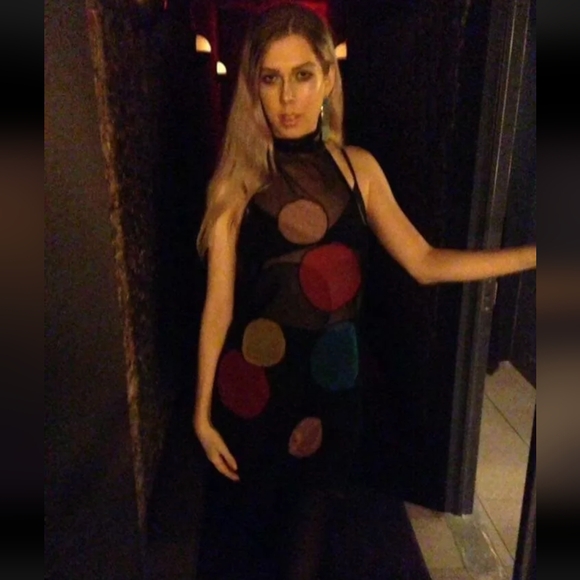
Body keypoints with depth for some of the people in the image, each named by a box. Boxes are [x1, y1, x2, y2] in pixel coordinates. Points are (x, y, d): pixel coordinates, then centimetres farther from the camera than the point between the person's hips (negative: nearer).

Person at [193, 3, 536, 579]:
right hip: (255, 384, -2)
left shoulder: (358, 168, -1)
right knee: (241, 521, 18)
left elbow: (425, 262, -1)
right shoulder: (237, 182, -11)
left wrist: (534, 255, -4)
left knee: (307, 516, 24)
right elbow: (218, 305, -9)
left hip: (330, 380, 3)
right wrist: (203, 411, -5)